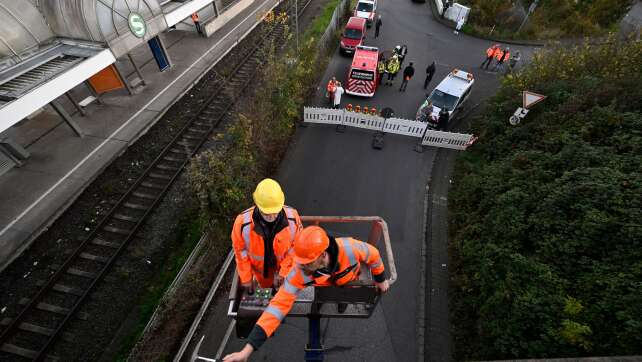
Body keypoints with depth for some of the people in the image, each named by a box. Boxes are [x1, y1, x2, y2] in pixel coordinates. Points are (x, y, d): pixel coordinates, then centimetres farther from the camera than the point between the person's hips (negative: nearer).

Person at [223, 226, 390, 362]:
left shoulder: (349, 248, -51)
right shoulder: (299, 273, -46)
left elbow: (372, 254, -28)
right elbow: (278, 305, -43)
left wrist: (381, 279, -10)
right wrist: (248, 348, -47)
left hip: (348, 278, 0)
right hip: (325, 283, 0)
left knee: (342, 307, 27)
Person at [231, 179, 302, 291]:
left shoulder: (292, 218, -33)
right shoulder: (242, 222, -34)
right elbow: (240, 251, -16)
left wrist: (283, 272, -14)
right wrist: (246, 278, -5)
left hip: (284, 267, 0)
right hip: (260, 269, 0)